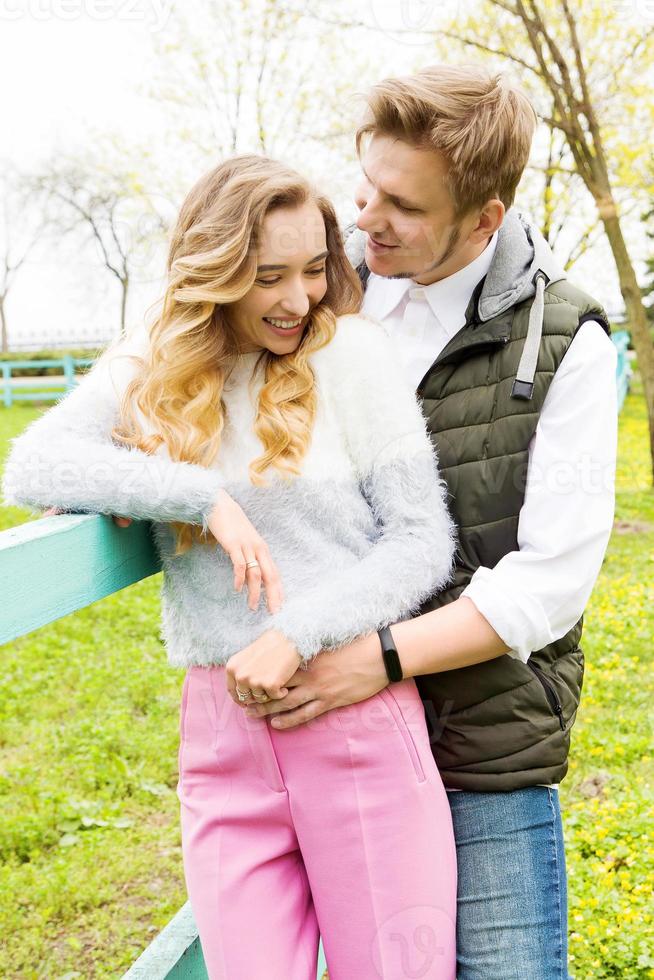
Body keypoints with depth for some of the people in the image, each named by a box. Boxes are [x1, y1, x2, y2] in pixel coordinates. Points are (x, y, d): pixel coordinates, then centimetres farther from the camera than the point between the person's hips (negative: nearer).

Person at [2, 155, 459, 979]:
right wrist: (203, 495, -20)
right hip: (221, 733, 2)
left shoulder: (352, 354, -1)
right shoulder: (143, 372, 5)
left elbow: (422, 539, -2)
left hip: (359, 717, -1)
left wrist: (297, 635, -14)